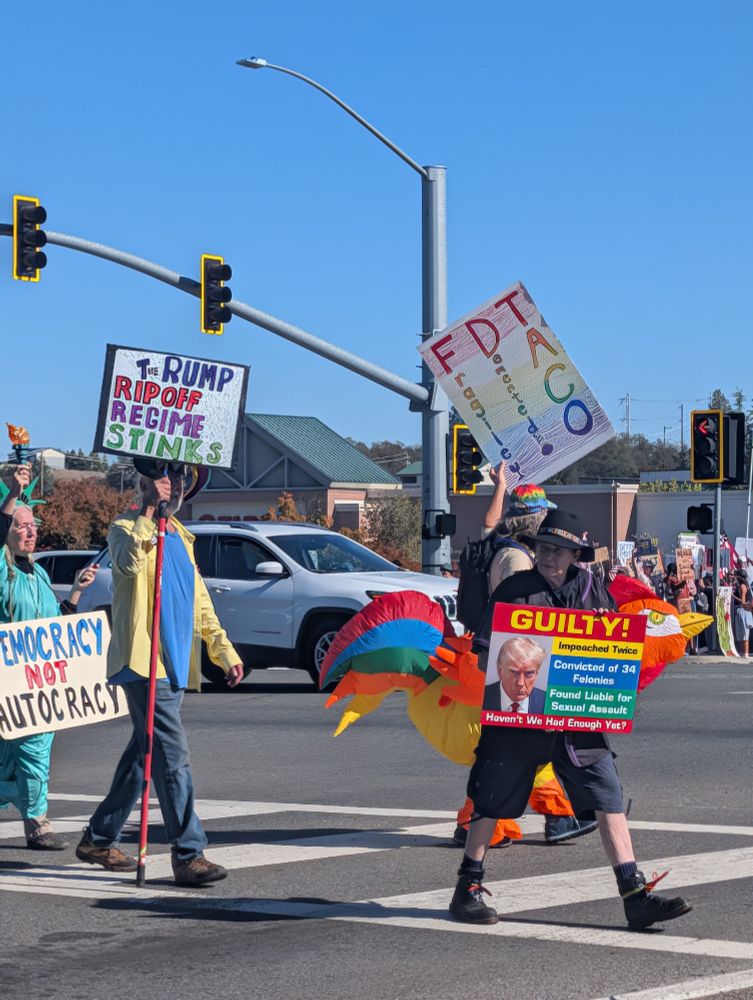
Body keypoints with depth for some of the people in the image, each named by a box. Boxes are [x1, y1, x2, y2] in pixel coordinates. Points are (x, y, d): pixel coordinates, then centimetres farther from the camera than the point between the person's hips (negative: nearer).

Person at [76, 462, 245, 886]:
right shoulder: (127, 528, -4)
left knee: (145, 754, 14)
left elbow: (200, 600, 25)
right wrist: (149, 509, -22)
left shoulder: (179, 535, 20)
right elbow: (129, 561, -29)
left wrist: (224, 651, 18)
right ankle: (190, 854, -15)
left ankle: (99, 839, 25)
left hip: (175, 665, 9)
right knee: (172, 755, -14)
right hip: (143, 662, -9)